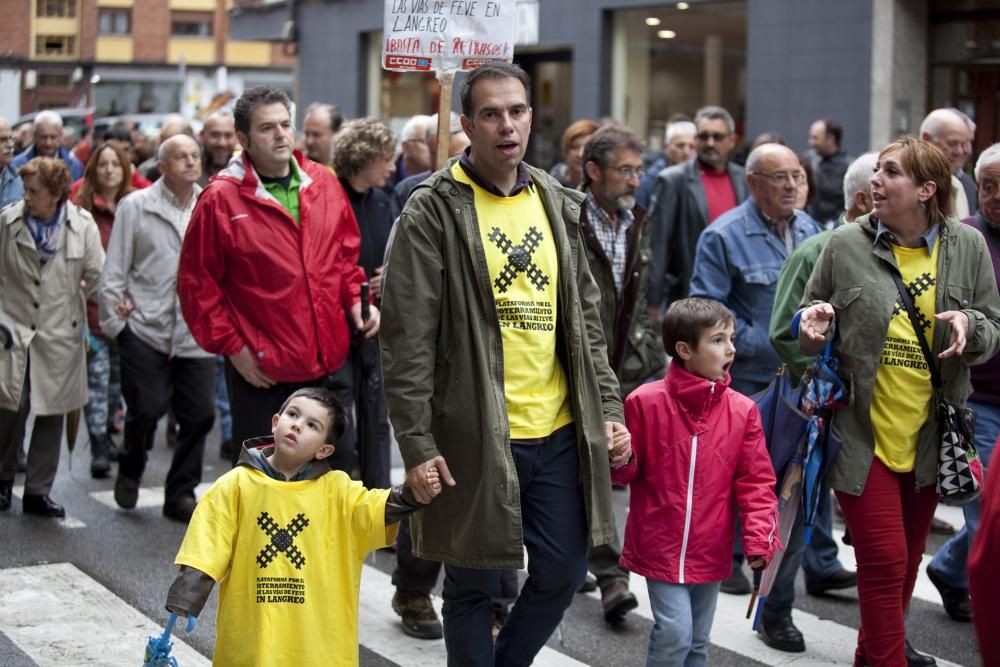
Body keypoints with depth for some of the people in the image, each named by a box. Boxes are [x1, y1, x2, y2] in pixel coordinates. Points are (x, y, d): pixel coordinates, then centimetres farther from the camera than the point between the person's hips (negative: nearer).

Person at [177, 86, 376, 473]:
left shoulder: (324, 183, 6)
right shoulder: (221, 198, -7)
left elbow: (347, 255, 17)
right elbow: (197, 284, -4)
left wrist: (356, 300, 1)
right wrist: (231, 346, -7)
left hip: (331, 363, 4)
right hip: (262, 372, -4)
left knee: (341, 469, 13)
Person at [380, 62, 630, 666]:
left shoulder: (558, 205, 9)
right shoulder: (433, 211, -8)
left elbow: (586, 322, 15)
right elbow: (408, 339, -11)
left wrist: (609, 408, 7)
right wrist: (417, 445, -14)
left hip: (559, 433, 5)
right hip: (472, 436, -5)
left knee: (562, 574, 11)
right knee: (474, 588, 8)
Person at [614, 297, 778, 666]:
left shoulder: (742, 410, -2)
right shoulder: (645, 402, -10)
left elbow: (756, 482, -1)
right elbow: (625, 473, 1)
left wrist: (760, 539, -13)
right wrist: (621, 460, -23)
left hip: (711, 551, 4)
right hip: (661, 547, -4)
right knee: (674, 632, -13)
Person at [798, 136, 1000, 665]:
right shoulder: (845, 244, -3)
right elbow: (811, 326, 9)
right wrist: (814, 322, -14)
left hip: (929, 439, 3)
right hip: (862, 436, -2)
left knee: (906, 562, 16)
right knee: (884, 561, -7)